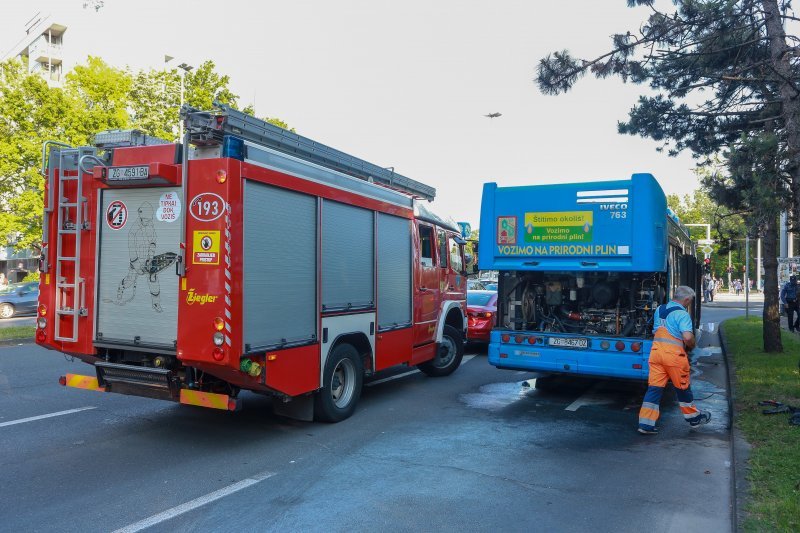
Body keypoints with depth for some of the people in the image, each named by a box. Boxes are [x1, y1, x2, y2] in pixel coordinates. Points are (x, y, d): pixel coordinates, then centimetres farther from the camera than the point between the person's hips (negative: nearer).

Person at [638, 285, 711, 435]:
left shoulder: (659, 309, 14)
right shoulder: (682, 314, -10)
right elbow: (688, 337, -20)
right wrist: (691, 346, -1)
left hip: (656, 350, 6)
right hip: (674, 353, -6)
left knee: (654, 387, 4)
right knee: (682, 387, 14)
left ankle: (646, 424, 1)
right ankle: (694, 417, 35)